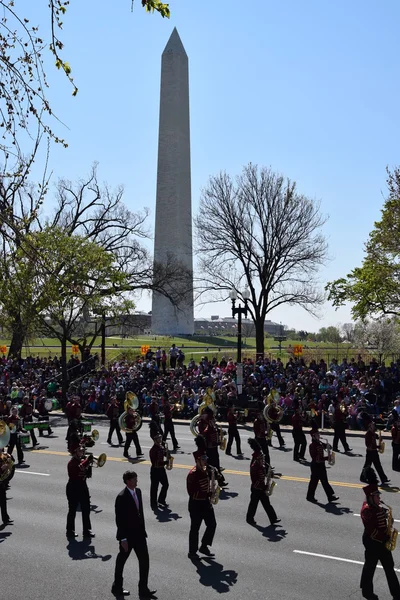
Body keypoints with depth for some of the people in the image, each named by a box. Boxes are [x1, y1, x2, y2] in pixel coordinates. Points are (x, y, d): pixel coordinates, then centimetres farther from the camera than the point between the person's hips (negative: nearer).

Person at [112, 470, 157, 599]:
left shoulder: (138, 491, 1)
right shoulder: (122, 497, -22)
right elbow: (119, 520, -19)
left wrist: (143, 529, 11)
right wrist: (123, 539, -17)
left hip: (139, 533, 7)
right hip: (127, 535, -7)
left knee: (144, 560, 8)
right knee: (121, 560, 14)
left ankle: (143, 589, 20)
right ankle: (117, 587, 35)